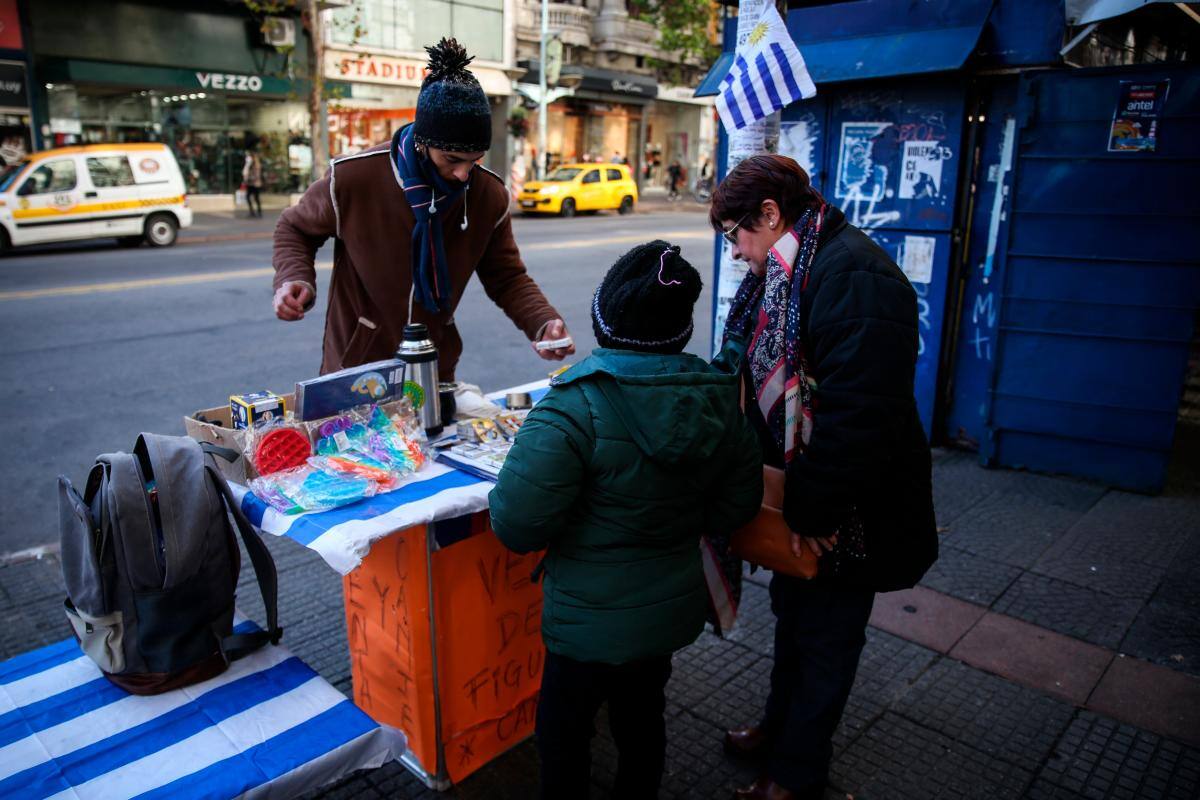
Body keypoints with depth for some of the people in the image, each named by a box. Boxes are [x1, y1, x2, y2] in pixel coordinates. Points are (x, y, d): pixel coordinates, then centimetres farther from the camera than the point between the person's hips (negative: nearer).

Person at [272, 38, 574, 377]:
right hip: (357, 362, -2)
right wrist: (294, 278, -21)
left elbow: (507, 278, -3)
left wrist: (544, 324, -21)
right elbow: (296, 229, -1)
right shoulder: (353, 177, -18)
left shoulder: (489, 194, -10)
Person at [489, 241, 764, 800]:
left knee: (563, 733, 19)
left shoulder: (574, 408, -27)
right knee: (642, 718, 27)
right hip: (673, 606, 6)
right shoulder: (719, 398, -8)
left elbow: (517, 526, -27)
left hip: (591, 621, -5)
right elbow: (736, 507, 1)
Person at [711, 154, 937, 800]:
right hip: (801, 492, 9)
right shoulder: (787, 271, 6)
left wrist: (813, 509, -24)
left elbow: (858, 412, -31)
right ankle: (781, 727, 46)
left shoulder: (854, 275, -25)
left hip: (850, 511, -9)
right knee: (793, 613, 24)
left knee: (825, 633, 10)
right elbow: (757, 375, 12)